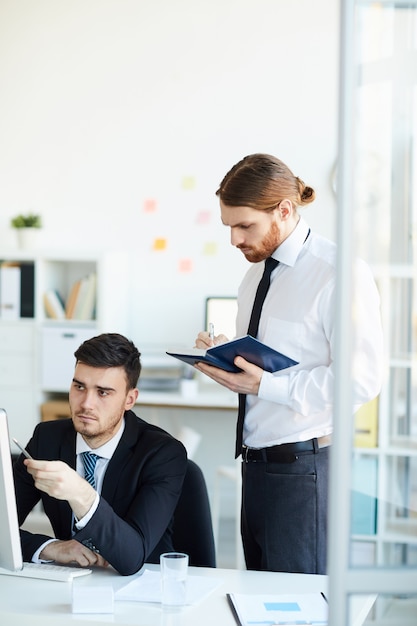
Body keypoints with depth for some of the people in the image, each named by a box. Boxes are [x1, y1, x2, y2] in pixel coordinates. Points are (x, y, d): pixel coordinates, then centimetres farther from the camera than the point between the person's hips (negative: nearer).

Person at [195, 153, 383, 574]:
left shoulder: (339, 274, -14)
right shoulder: (256, 272, 15)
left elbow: (361, 380, -19)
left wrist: (263, 384, -22)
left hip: (301, 466, -8)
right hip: (256, 460, 8)